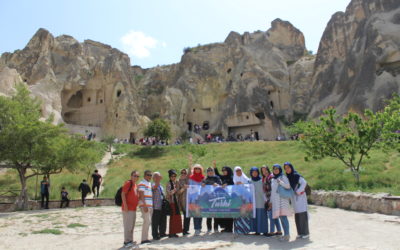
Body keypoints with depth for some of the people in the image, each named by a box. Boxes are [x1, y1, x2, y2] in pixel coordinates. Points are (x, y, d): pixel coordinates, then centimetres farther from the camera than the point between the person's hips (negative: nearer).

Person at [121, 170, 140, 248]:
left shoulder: (136, 185, 15)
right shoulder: (128, 183, -11)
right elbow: (123, 194, -17)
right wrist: (125, 205, -22)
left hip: (133, 208, 9)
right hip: (128, 208, -9)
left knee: (132, 226, 15)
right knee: (127, 225, -5)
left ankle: (130, 240, 24)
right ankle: (126, 242, 2)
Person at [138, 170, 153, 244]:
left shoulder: (150, 183, 18)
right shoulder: (142, 184, -8)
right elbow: (141, 195, -16)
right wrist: (145, 206, -21)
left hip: (150, 205, 9)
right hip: (145, 205, -8)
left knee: (148, 221, 9)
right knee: (147, 221, -12)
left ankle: (145, 238, 16)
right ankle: (144, 239, -7)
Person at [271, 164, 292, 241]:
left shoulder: (283, 177, 1)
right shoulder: (273, 179, 20)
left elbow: (288, 186, -11)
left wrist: (280, 182, -25)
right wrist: (271, 201, 20)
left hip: (282, 199, -6)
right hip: (275, 201, 6)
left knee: (283, 216, -15)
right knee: (281, 217, 5)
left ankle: (287, 234, -15)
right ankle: (286, 234, 9)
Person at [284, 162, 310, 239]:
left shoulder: (296, 175, -12)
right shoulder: (288, 177, 10)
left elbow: (304, 183, -23)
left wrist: (298, 191, -18)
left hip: (300, 197, -7)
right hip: (294, 198, 7)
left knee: (302, 214, -4)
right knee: (297, 216, 8)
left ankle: (306, 233, 4)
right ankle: (300, 232, 15)